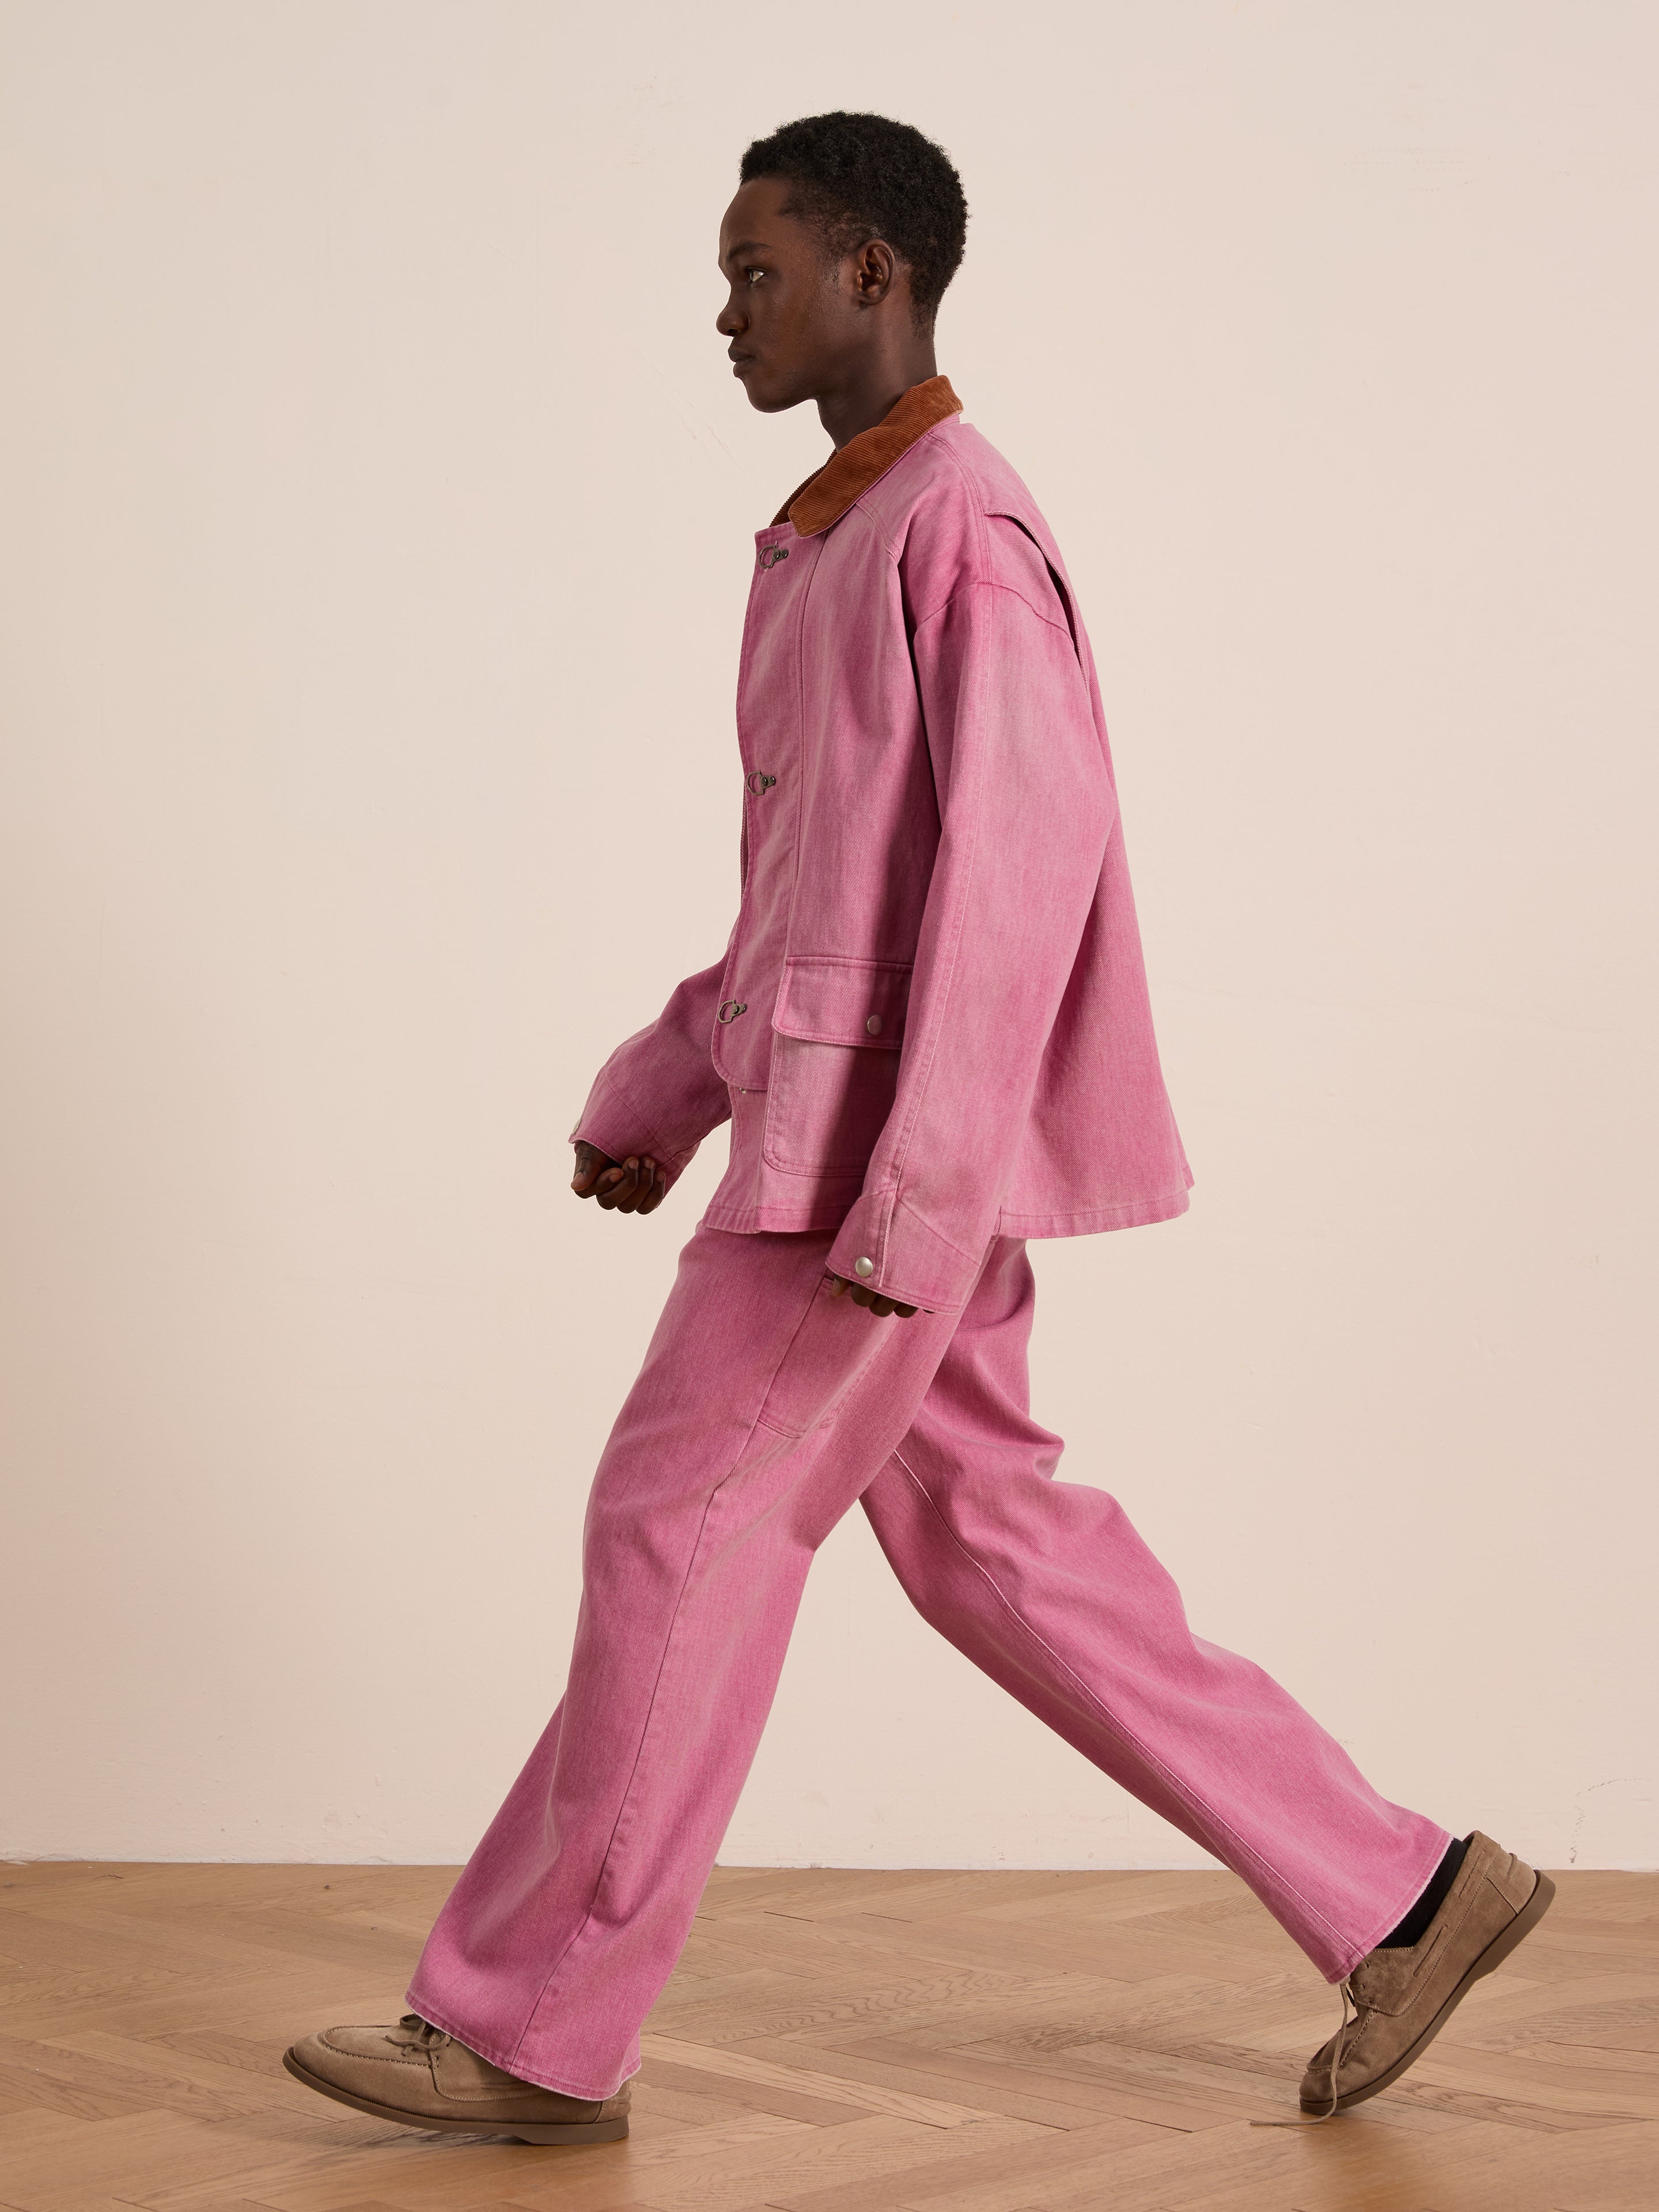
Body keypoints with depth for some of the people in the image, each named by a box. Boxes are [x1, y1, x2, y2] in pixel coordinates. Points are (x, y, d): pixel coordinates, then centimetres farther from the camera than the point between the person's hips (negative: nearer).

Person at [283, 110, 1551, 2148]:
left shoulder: (962, 531, -13)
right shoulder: (834, 540, 16)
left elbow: (1020, 868, -20)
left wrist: (911, 1191, -23)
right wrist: (665, 1092, 20)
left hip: (894, 1131, -10)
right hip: (829, 1120, 10)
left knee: (682, 1525, -3)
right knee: (990, 1544, 12)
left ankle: (536, 2033, 10)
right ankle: (1397, 1896, 20)